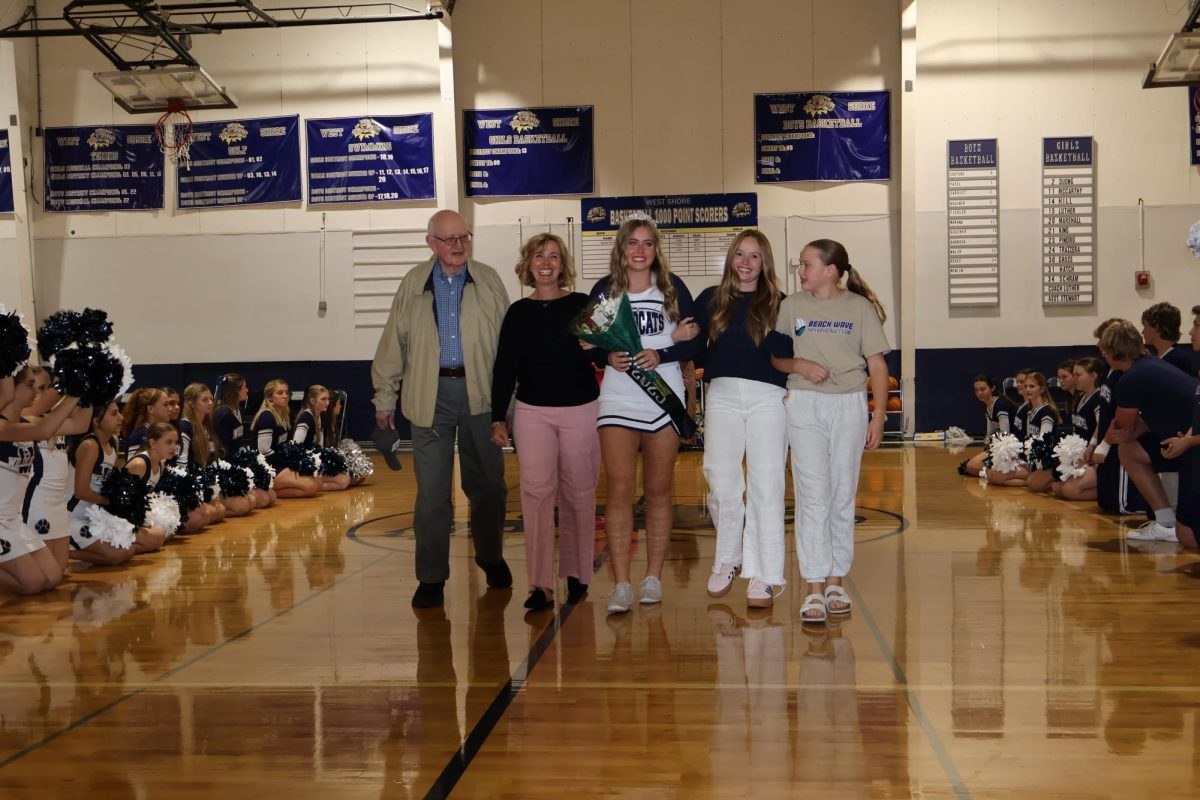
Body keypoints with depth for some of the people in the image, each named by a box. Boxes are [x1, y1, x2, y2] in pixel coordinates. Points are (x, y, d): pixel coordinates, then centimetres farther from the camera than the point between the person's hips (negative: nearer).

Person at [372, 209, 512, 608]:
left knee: (487, 484, 12)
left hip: (480, 393, 0)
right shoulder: (413, 284, 5)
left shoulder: (489, 280, 4)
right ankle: (431, 577, 10)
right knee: (431, 490, 1)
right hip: (431, 395, 0)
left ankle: (491, 557, 32)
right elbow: (393, 342, 7)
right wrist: (385, 396, 5)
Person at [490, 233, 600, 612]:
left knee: (578, 493, 6)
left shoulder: (582, 305, 2)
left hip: (581, 410, 0)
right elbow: (504, 369, 6)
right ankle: (540, 584, -9)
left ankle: (576, 573, 22)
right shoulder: (518, 312, 5)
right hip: (533, 412, 0)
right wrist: (498, 418, 3)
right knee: (537, 490, -10)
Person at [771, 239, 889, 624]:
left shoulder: (860, 307, 3)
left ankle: (836, 581, 17)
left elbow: (877, 364, 2)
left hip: (850, 407, 0)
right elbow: (774, 357, 10)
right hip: (805, 405, 0)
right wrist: (799, 365, -11)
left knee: (843, 496, 6)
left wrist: (879, 415, -4)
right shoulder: (792, 305, 6)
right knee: (813, 495, -5)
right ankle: (814, 588, -3)